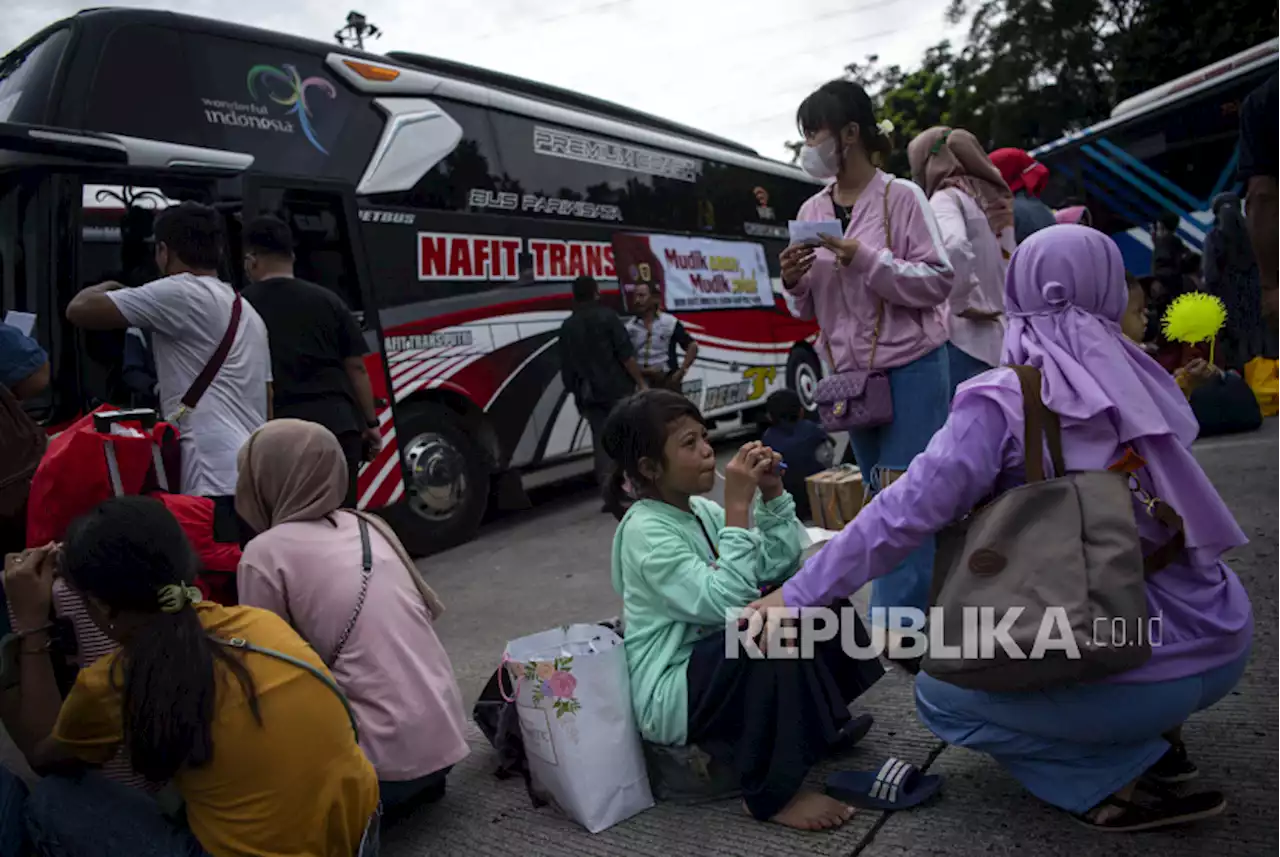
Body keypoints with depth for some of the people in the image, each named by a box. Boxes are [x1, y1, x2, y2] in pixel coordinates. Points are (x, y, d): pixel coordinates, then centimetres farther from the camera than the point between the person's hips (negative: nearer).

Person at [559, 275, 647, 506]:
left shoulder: (567, 327, 11)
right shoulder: (606, 316, -5)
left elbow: (566, 368, 13)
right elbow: (626, 354, -12)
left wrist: (577, 393, 21)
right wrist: (641, 382, -7)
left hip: (589, 394, 4)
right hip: (617, 389, -4)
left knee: (602, 443, 4)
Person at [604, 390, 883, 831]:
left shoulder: (701, 509, 5)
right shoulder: (646, 533, -21)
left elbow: (781, 562, 2)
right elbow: (726, 602, -32)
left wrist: (772, 493, -9)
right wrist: (737, 506, -30)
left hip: (714, 662, 9)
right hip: (668, 694, -9)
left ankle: (818, 722, 15)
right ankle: (773, 794, -20)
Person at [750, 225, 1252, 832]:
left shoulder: (1002, 401, -14)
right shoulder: (1146, 386, 4)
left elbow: (909, 511, -18)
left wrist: (799, 594, -12)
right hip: (1225, 640, 7)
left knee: (939, 696, 13)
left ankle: (1120, 786, 1)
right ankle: (1158, 739, 23)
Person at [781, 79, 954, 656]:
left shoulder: (900, 197, -6)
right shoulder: (812, 211, 9)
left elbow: (938, 281, -11)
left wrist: (867, 261, -20)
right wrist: (795, 283, -8)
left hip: (911, 368, -6)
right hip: (850, 374, 6)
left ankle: (893, 624, -1)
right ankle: (925, 606, 24)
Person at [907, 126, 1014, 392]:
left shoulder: (946, 198, -4)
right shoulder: (996, 198, 21)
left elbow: (954, 247, -25)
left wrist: (962, 303, -14)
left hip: (967, 343, -8)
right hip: (1006, 342, 8)